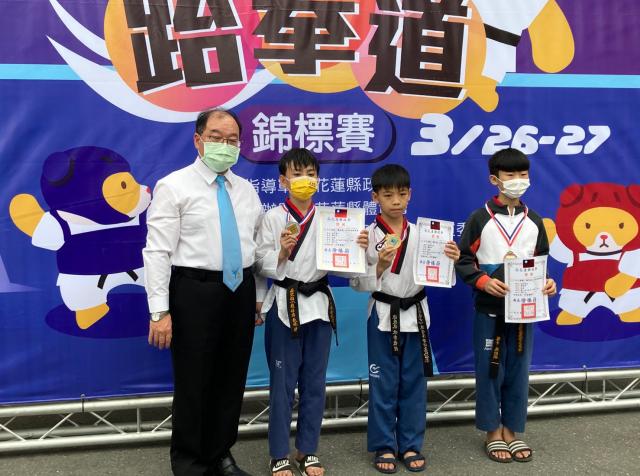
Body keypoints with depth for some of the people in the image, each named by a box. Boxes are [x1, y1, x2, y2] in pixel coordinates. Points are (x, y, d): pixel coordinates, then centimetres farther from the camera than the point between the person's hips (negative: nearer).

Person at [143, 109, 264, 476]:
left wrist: (259, 296, 13)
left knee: (232, 380, 13)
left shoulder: (247, 190, 11)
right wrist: (160, 311, -17)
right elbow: (158, 252, -11)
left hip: (241, 291, 5)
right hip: (195, 292, -5)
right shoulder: (174, 186, -5)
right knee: (194, 382, 4)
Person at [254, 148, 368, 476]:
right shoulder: (273, 218, -4)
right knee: (283, 383, 5)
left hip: (318, 303, 3)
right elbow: (263, 266, -6)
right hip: (285, 304, -3)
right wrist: (282, 252, -23)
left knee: (314, 382, 11)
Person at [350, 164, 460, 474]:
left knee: (413, 383, 10)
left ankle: (410, 445, 25)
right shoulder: (368, 236, -6)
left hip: (415, 314, 3)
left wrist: (450, 261, -15)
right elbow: (357, 282, -7)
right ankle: (384, 446, 21)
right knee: (383, 384, 7)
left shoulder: (421, 233, 2)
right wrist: (379, 267, -23)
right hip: (383, 315, -2)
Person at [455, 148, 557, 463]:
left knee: (518, 370, 9)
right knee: (490, 370, 5)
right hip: (489, 308, -3)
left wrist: (547, 282, -8)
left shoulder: (534, 222, 7)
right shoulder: (480, 219, -5)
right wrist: (483, 282, -19)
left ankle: (511, 431, 24)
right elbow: (463, 260, -5)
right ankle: (493, 433, 19)